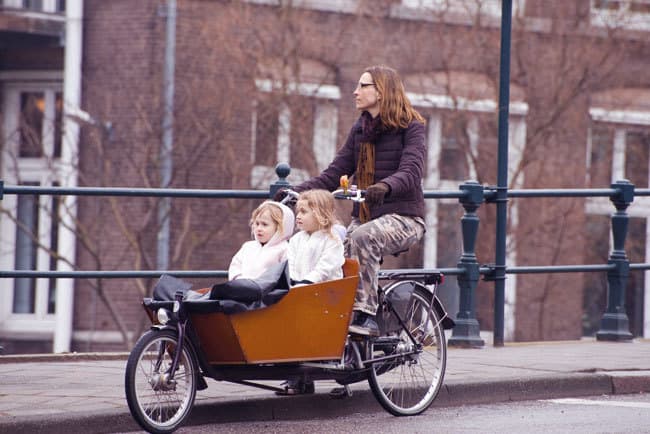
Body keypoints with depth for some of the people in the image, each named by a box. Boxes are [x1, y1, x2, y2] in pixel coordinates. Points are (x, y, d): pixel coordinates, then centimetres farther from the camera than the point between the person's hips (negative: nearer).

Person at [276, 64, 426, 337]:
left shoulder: (411, 128, -2)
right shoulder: (360, 130, 16)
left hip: (402, 216, -6)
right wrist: (296, 192, -5)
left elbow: (411, 171, -19)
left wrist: (385, 187, -40)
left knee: (363, 236, -36)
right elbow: (334, 174, 10)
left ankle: (365, 314, -36)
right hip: (365, 216, 6)